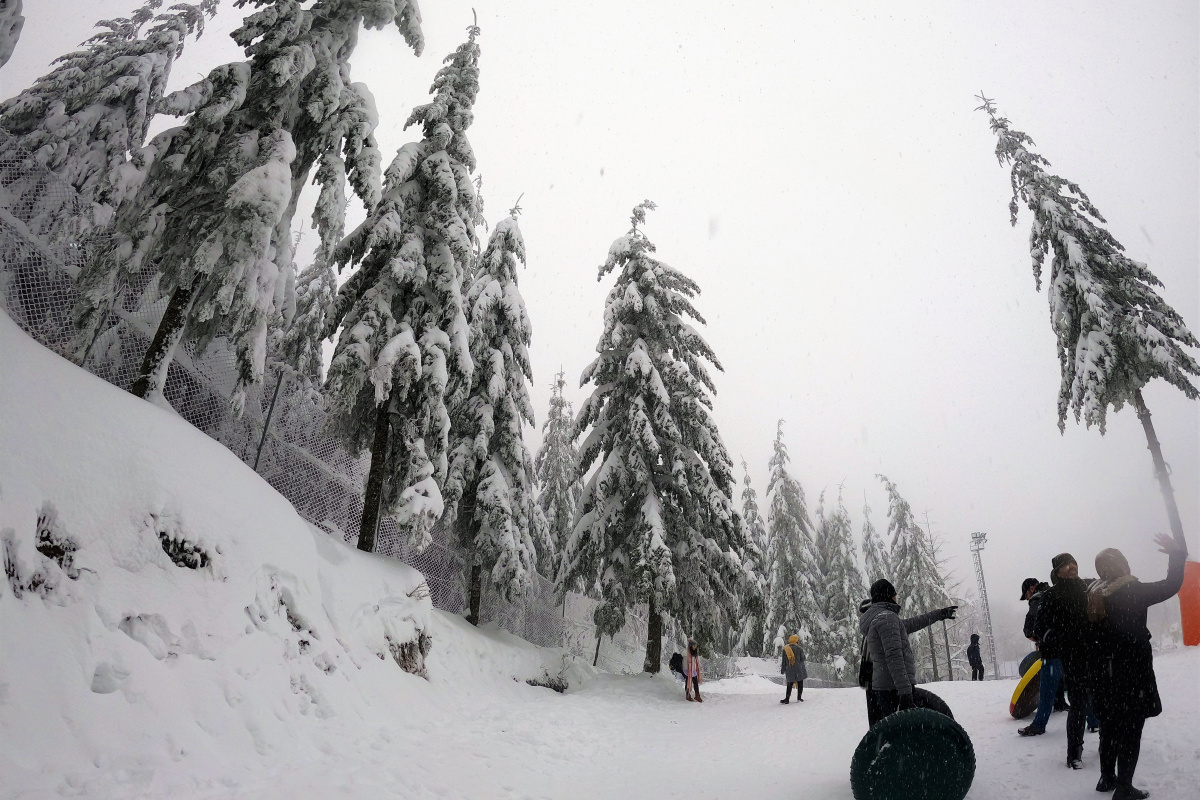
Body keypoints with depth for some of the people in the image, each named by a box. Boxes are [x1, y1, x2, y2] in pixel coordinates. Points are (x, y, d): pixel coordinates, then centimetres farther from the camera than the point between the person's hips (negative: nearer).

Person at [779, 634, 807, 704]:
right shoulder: (798, 648, -8)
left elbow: (784, 661, 4)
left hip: (789, 670, 2)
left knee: (789, 685, 10)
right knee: (800, 684, 11)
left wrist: (783, 670, 11)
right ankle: (799, 698, 13)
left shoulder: (785, 649, 1)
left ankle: (787, 699, 4)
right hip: (799, 670, -2)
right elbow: (802, 658, -4)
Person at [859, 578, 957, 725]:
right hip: (894, 689, -10)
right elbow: (894, 657, -20)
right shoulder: (886, 617, -11)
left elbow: (910, 624, 31)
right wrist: (905, 692, -24)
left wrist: (939, 614, 39)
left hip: (881, 688, 10)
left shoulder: (876, 618, 20)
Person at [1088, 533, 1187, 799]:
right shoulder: (1133, 591, -14)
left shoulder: (1094, 596, 4)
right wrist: (1177, 553, 0)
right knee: (1131, 729, 2)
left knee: (1109, 726, 17)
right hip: (1132, 671, -6)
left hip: (1105, 673, 6)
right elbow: (1171, 585, -9)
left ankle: (1107, 778, 27)